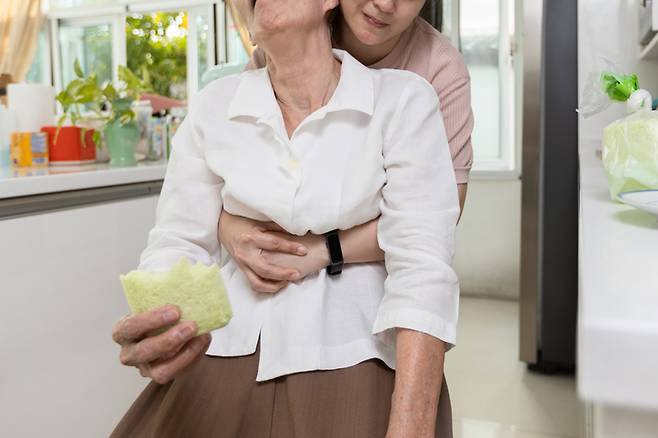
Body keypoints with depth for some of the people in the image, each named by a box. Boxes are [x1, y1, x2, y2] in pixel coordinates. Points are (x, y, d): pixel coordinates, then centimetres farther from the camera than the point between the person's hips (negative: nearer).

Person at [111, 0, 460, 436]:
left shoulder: (404, 99, -11)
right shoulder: (214, 106, -1)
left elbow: (422, 267, -17)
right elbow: (179, 243, -1)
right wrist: (151, 328, -23)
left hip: (356, 359, -2)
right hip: (232, 352, 3)